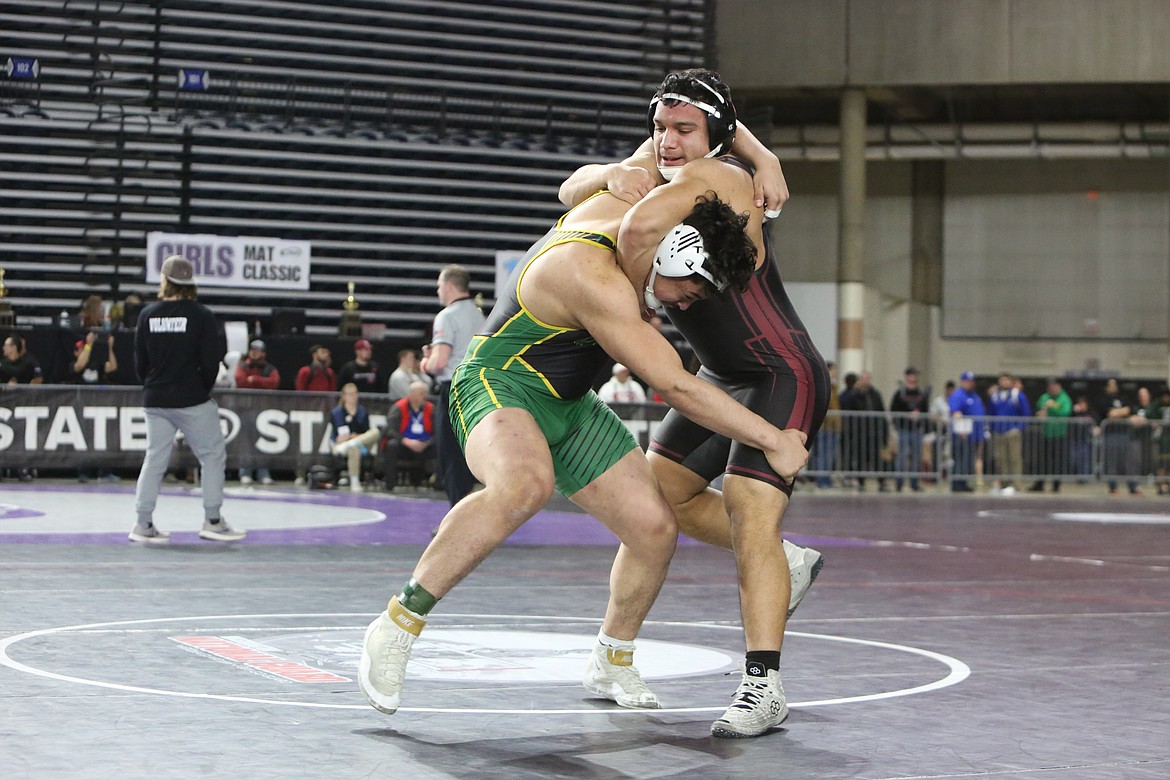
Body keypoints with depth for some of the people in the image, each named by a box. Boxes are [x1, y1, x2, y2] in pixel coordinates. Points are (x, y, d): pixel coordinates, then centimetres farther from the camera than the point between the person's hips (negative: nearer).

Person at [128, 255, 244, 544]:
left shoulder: (148, 314, 0)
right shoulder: (201, 315, -9)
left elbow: (140, 360, 4)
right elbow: (211, 361, -9)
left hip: (156, 400, 4)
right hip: (192, 400, -4)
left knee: (155, 459, 11)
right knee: (213, 456, 7)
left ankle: (144, 524, 9)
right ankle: (212, 521, 6)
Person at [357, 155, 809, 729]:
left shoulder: (625, 198, -8)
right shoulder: (592, 276, -32)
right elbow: (675, 386, -29)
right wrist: (772, 440, -23)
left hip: (570, 405, 9)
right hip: (499, 385, -9)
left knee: (655, 529, 0)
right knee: (527, 485, -41)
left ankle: (611, 666, 24)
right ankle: (397, 627, -29)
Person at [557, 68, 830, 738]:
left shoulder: (718, 175, -23)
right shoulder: (662, 162, 4)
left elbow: (637, 231, -41)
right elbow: (571, 193, 6)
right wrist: (613, 174, -17)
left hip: (784, 377, -10)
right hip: (722, 377, 10)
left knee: (749, 513, -22)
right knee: (662, 489, 16)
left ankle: (764, 688, -23)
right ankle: (787, 565, 31)